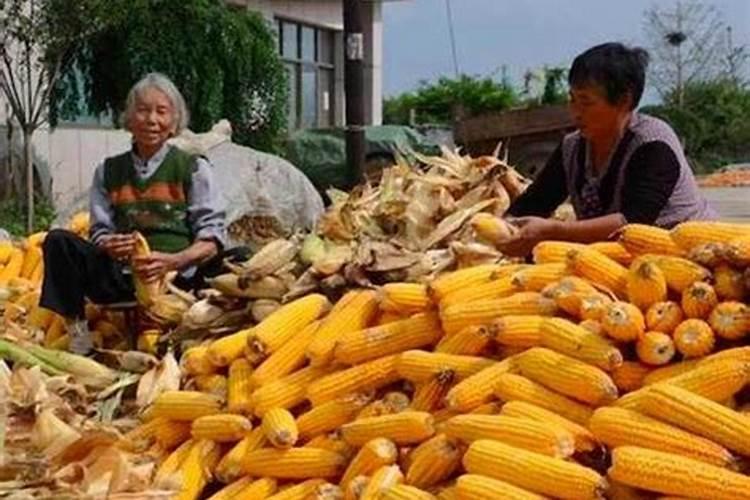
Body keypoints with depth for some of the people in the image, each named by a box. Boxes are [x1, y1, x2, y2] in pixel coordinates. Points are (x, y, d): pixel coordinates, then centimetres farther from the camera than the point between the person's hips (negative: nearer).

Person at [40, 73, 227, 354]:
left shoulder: (193, 169, 7)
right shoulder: (109, 172, 18)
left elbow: (211, 238, -1)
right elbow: (99, 232, 14)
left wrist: (174, 261, -20)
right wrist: (109, 246, -12)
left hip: (176, 276, -3)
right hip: (121, 277, 3)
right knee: (58, 241, -16)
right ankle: (79, 338, -19)